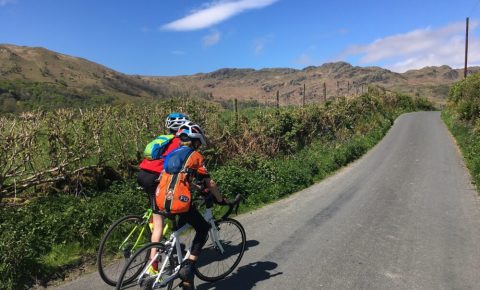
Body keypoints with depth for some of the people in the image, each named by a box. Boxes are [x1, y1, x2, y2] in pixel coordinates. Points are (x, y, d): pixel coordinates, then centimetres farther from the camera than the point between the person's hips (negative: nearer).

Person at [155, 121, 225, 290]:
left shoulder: (172, 154, 21)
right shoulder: (194, 155, 1)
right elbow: (209, 183, -1)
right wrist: (221, 200, 13)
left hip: (161, 201, 7)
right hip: (179, 202, -7)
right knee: (203, 229, 14)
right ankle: (188, 267, 5)